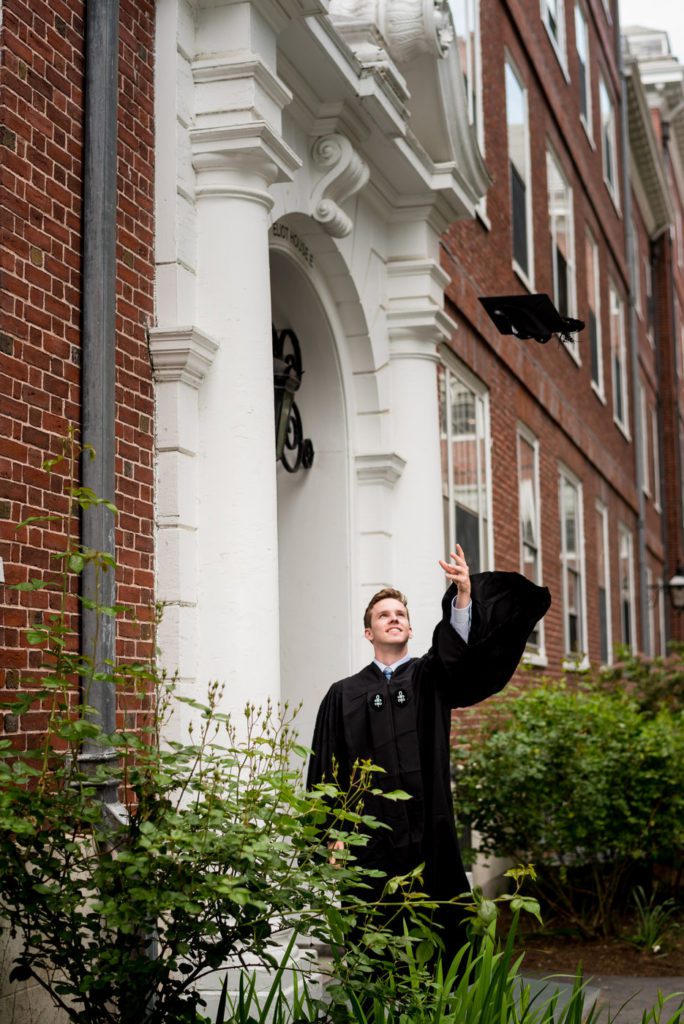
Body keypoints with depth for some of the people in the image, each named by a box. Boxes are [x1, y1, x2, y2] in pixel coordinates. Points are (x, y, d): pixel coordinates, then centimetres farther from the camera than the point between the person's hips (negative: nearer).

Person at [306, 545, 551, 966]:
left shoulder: (431, 677, 13)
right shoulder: (344, 695, 11)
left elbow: (461, 651, -10)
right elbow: (327, 771, 7)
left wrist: (465, 595, -27)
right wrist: (334, 834, -3)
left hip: (431, 837, 1)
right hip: (370, 841, 0)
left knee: (440, 942, 0)